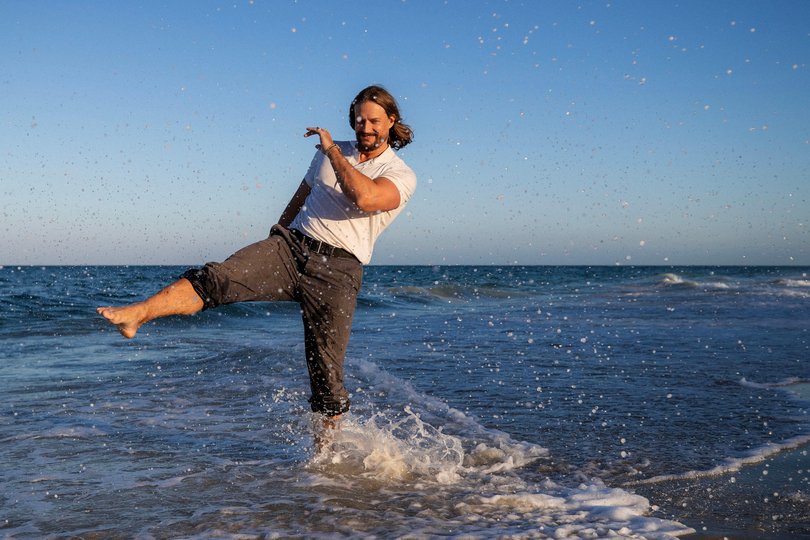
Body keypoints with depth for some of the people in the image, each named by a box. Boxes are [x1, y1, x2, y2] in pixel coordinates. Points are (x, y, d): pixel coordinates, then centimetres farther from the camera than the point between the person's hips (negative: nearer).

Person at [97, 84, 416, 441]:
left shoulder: (401, 176, -1)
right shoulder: (331, 153, 17)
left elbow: (365, 197, -23)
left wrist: (331, 149, -12)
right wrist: (275, 242, 31)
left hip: (337, 270, -4)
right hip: (292, 244, 4)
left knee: (326, 370, -4)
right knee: (218, 278, -21)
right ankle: (137, 314, -32)